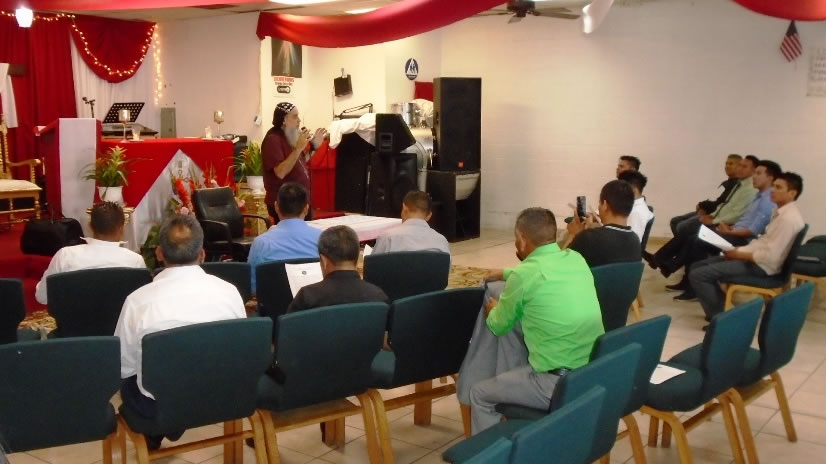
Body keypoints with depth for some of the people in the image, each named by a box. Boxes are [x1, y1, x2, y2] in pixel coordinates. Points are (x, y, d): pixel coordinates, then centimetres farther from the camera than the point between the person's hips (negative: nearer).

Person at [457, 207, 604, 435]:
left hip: (560, 384, -7)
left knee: (479, 395, 16)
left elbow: (498, 326, 4)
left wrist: (493, 312, 26)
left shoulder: (523, 275, -14)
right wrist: (504, 274, 41)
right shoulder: (576, 259, 4)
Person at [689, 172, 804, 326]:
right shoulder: (781, 212, 11)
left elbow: (771, 256, -25)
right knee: (698, 266, 11)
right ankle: (721, 309, 12)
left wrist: (739, 254, -14)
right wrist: (740, 250, 2)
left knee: (697, 275, -17)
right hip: (755, 257, 10)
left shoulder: (789, 218, -20)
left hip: (760, 266, -10)